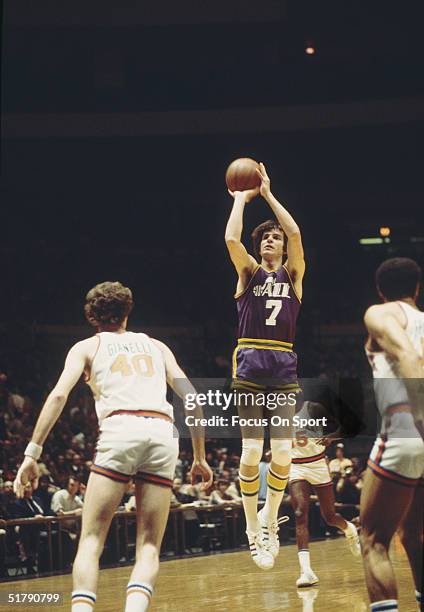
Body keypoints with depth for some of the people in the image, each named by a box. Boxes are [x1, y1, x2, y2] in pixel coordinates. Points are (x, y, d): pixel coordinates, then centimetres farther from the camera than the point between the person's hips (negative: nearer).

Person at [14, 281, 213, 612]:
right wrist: (199, 457, 26)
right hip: (164, 432, 2)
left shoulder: (87, 347, 20)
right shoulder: (156, 346, 29)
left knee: (91, 539, 4)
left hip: (120, 430, -2)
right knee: (149, 545, 4)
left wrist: (32, 453, 0)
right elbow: (193, 399, 20)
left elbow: (58, 395, 3)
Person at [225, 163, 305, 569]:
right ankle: (253, 528, 6)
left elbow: (296, 234, -6)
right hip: (249, 371, -1)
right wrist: (241, 198, 2)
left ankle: (269, 521, 13)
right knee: (251, 454, -9)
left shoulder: (292, 274, 11)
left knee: (282, 455, -9)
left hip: (284, 373, 1)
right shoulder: (248, 272, 9)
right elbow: (231, 239, -9)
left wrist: (268, 194, -2)